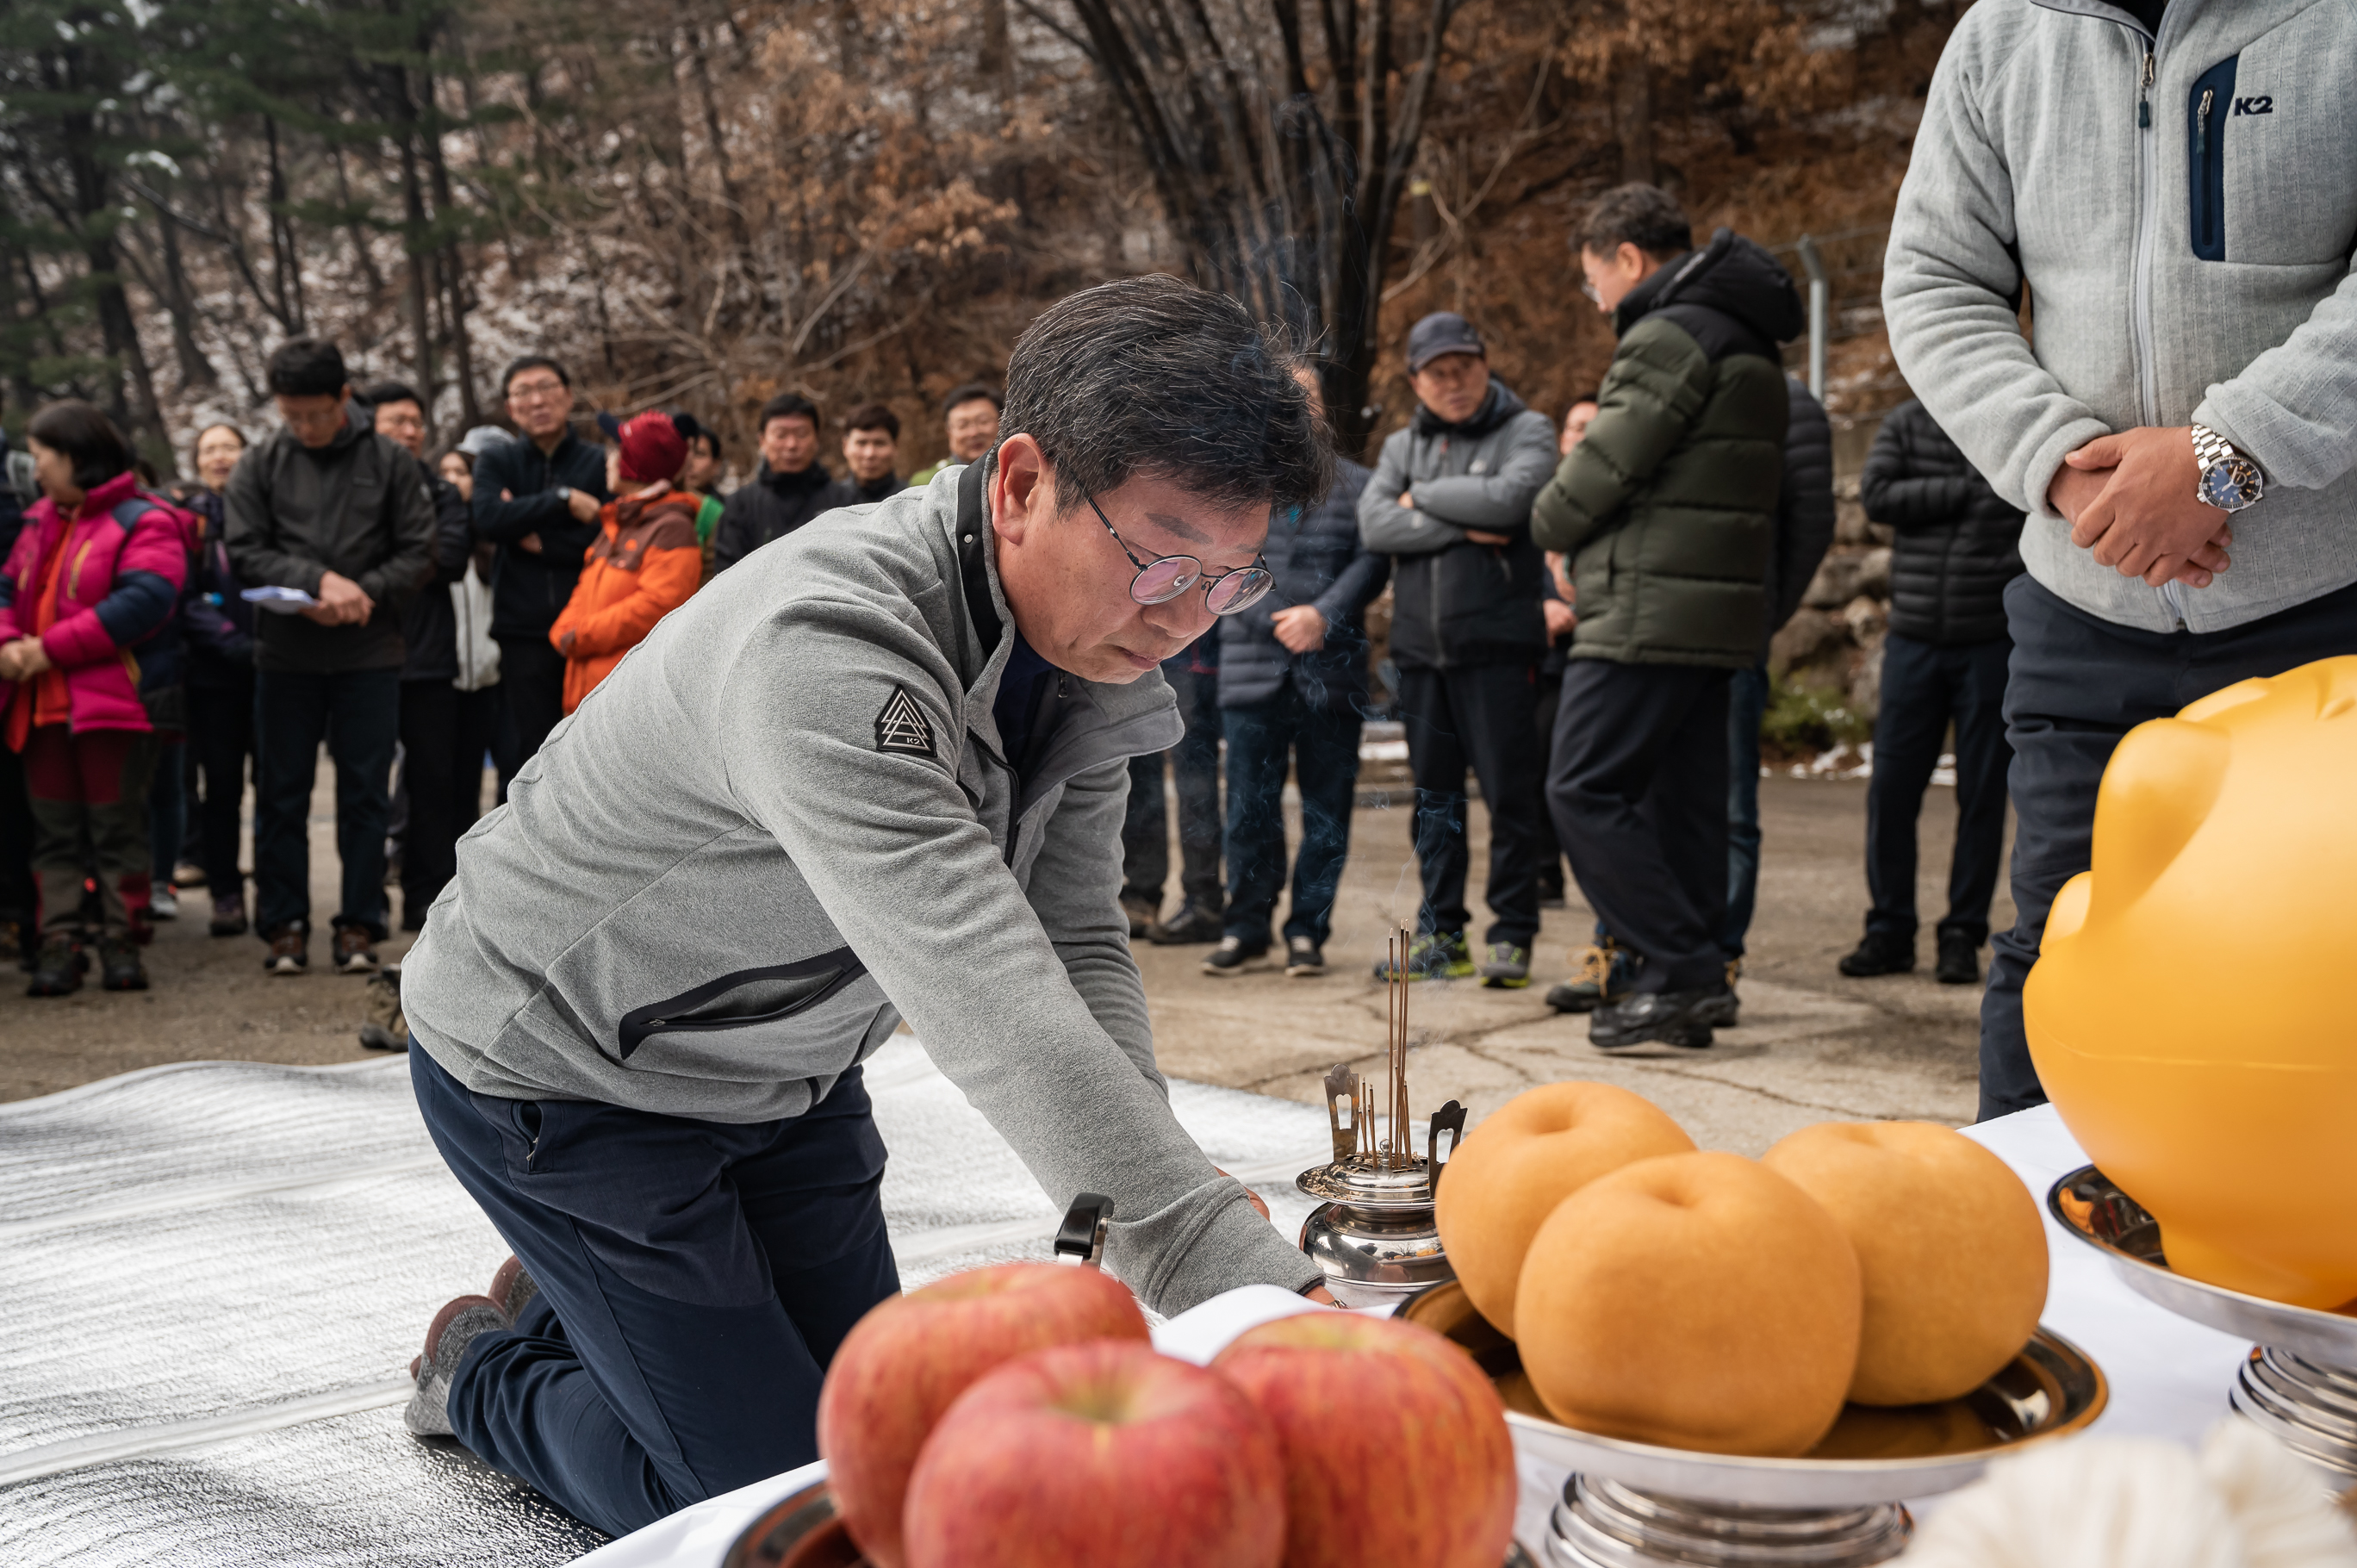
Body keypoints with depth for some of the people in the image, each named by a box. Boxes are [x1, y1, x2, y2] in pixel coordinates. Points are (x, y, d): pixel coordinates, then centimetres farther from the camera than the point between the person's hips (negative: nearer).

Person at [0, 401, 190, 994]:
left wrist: (51, 648, -18)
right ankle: (59, 943, 10)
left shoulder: (143, 522, -7)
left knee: (117, 828, 0)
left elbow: (144, 601, -20)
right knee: (54, 832, 7)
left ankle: (121, 941, 7)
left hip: (111, 700, -7)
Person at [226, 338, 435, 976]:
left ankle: (360, 925, 11)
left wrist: (360, 595, -15)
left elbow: (419, 553, -1)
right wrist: (320, 580, -17)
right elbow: (245, 553, -1)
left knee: (365, 795, 3)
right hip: (285, 655, 1)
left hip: (370, 654, -1)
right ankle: (285, 924, 15)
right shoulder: (258, 467, 5)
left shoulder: (391, 461, 2)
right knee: (281, 795, 6)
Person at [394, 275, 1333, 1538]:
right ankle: (483, 1372, 23)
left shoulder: (1089, 634, -11)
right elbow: (987, 1007, -47)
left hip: (782, 1073, 8)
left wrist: (1170, 1190, -25)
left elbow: (1077, 949, -10)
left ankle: (572, 1302, 35)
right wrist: (1265, 1297, -51)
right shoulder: (824, 649, -39)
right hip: (561, 1067, -7)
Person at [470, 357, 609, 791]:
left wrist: (539, 539, -10)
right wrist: (565, 500, -17)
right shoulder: (496, 460, 8)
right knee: (523, 754, 3)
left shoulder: (599, 463, 5)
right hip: (523, 630, 0)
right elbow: (488, 517, -12)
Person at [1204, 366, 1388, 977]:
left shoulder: (1355, 484, 10)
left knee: (1327, 811, 3)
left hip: (1332, 674, 0)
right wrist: (1274, 620, -12)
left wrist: (1323, 615, -15)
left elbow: (1371, 561, -1)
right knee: (1249, 808, 2)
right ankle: (1246, 928, 14)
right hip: (1252, 669, 0)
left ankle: (1308, 931, 14)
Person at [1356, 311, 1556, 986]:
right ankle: (1441, 934, 18)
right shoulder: (1402, 445, 16)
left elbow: (1508, 499, -17)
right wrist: (1461, 528, -12)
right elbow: (1374, 523, -1)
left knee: (1509, 793, -3)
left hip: (1498, 645, -5)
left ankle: (1512, 934, 6)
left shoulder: (1527, 430, 3)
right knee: (1434, 796, 10)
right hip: (1420, 647, 5)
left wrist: (1423, 497, -5)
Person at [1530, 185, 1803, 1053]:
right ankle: (1692, 983, 15)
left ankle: (1681, 973, -8)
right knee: (1681, 801, 11)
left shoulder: (1670, 336, -12)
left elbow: (1604, 466, -14)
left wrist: (1549, 521, 7)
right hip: (1713, 618, 10)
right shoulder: (1747, 344, 21)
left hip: (1648, 613, -10)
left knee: (1586, 791, -7)